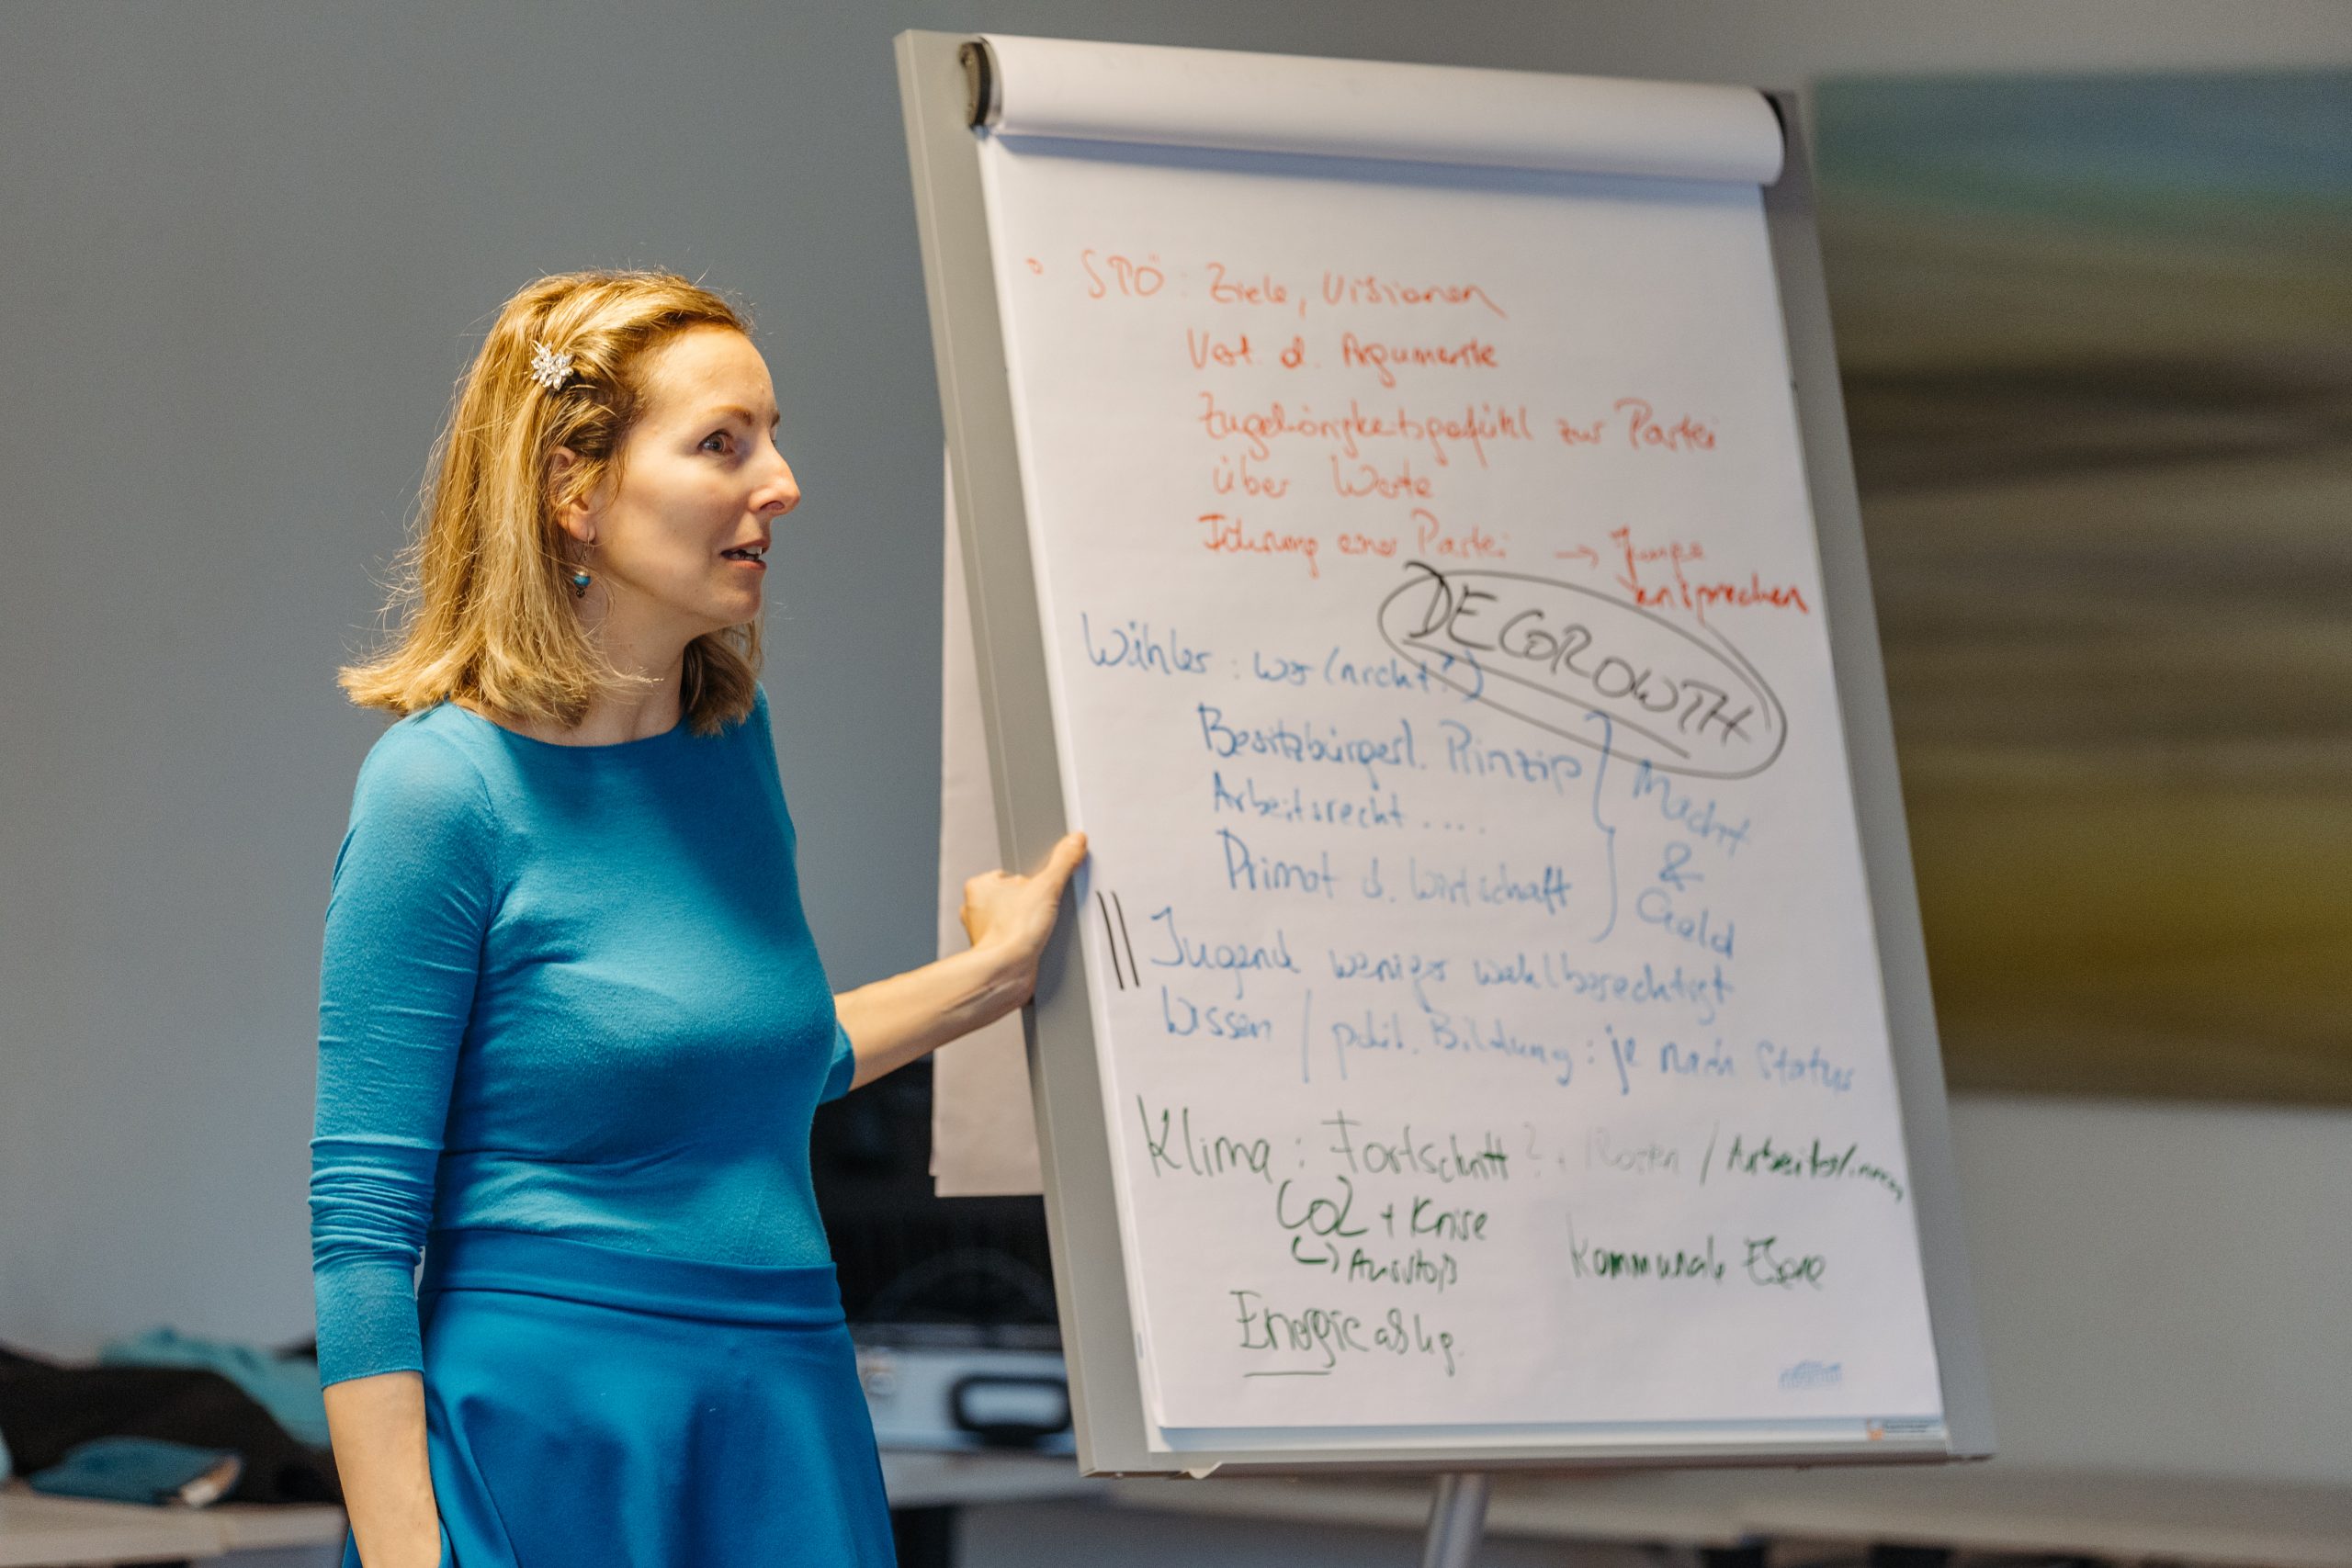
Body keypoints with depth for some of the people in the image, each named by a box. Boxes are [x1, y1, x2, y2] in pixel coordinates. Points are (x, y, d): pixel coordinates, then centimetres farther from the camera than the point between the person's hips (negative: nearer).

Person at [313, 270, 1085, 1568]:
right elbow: (362, 1228, -12)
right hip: (547, 1451, -6)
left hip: (791, 1453, 6)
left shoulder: (732, 740, 7)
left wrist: (990, 973, 25)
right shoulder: (446, 787, -12)